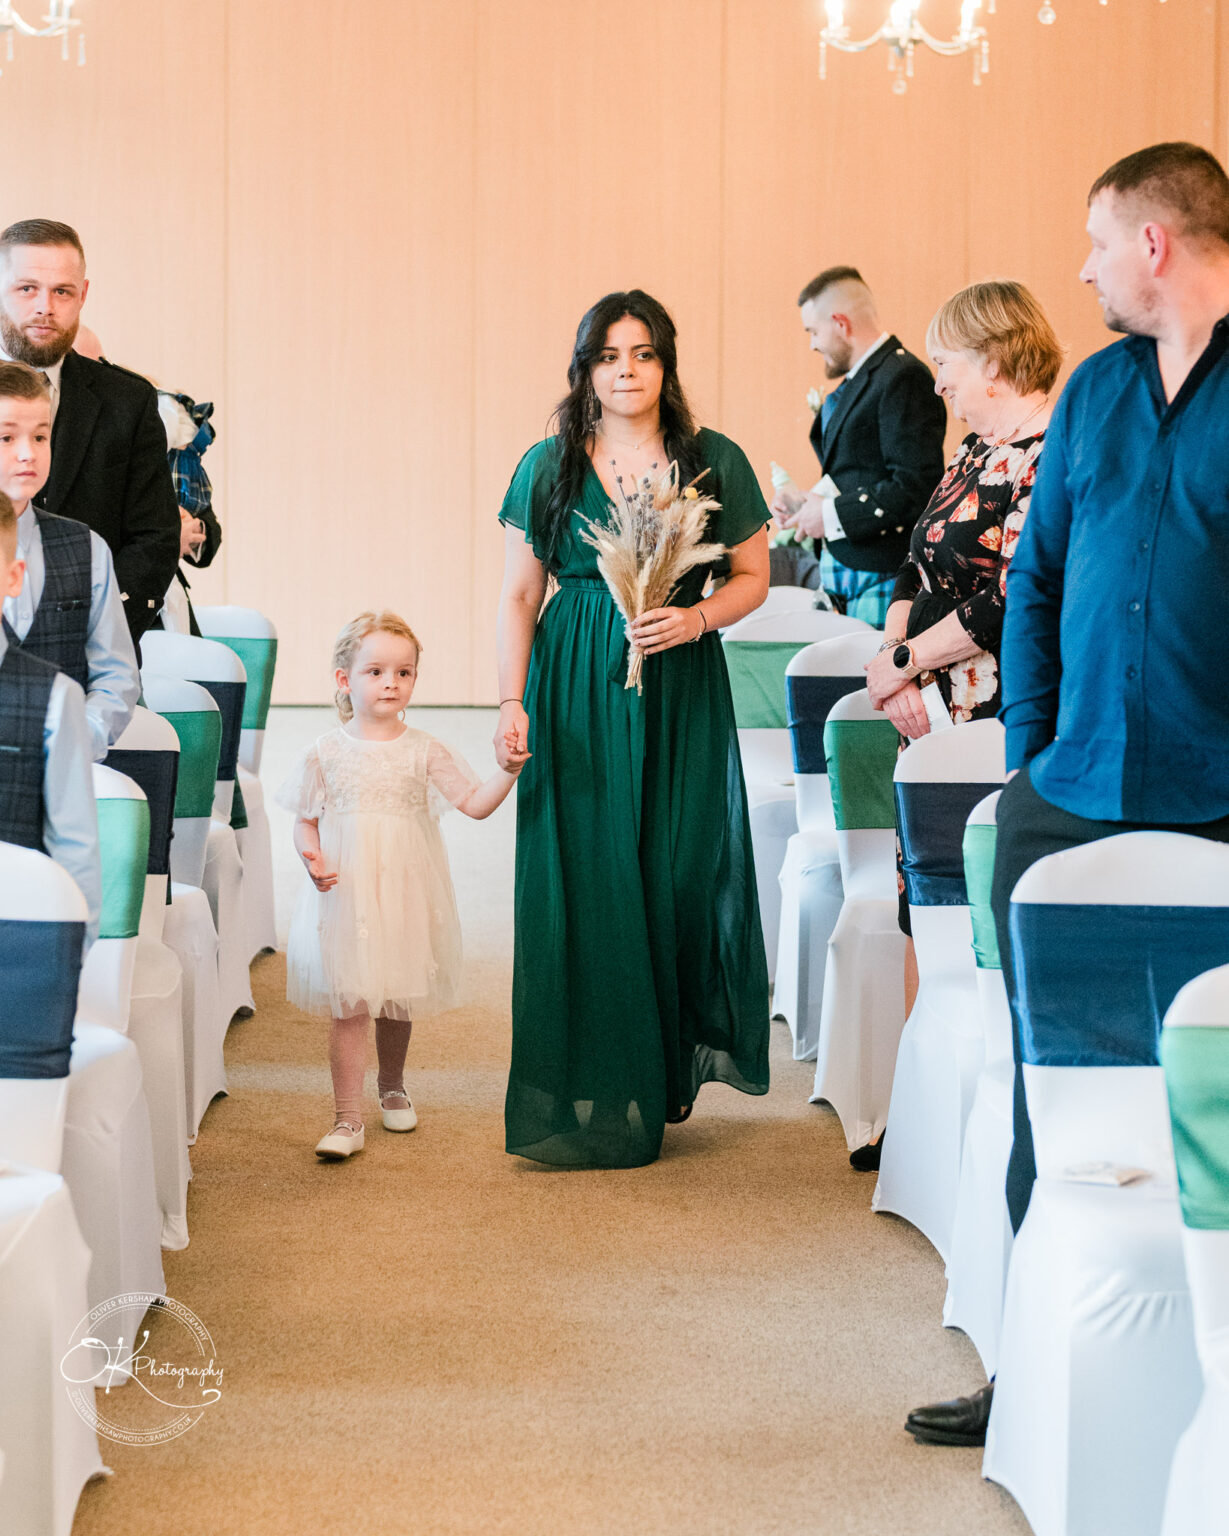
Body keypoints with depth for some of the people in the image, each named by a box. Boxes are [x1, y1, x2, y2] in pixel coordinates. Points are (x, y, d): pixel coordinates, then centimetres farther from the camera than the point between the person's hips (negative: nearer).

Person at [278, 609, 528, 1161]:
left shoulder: (423, 751, 1)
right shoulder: (326, 753, -1)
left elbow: (476, 804, 0)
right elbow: (305, 822, 5)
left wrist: (509, 770, -15)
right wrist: (313, 860, -14)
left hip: (404, 893, 2)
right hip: (345, 895, -2)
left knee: (397, 998, 15)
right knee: (348, 1003, -6)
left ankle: (392, 1085, 40)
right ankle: (347, 1118, -3)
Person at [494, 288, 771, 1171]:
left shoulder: (713, 461, 4)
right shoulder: (550, 466, 6)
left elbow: (753, 575, 8)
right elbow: (519, 594, 6)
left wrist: (696, 618, -12)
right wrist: (511, 702, -3)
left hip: (680, 692, 0)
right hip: (574, 691, 0)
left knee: (679, 875, -2)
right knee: (584, 883, -1)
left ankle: (667, 1077, 17)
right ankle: (593, 1101, 8)